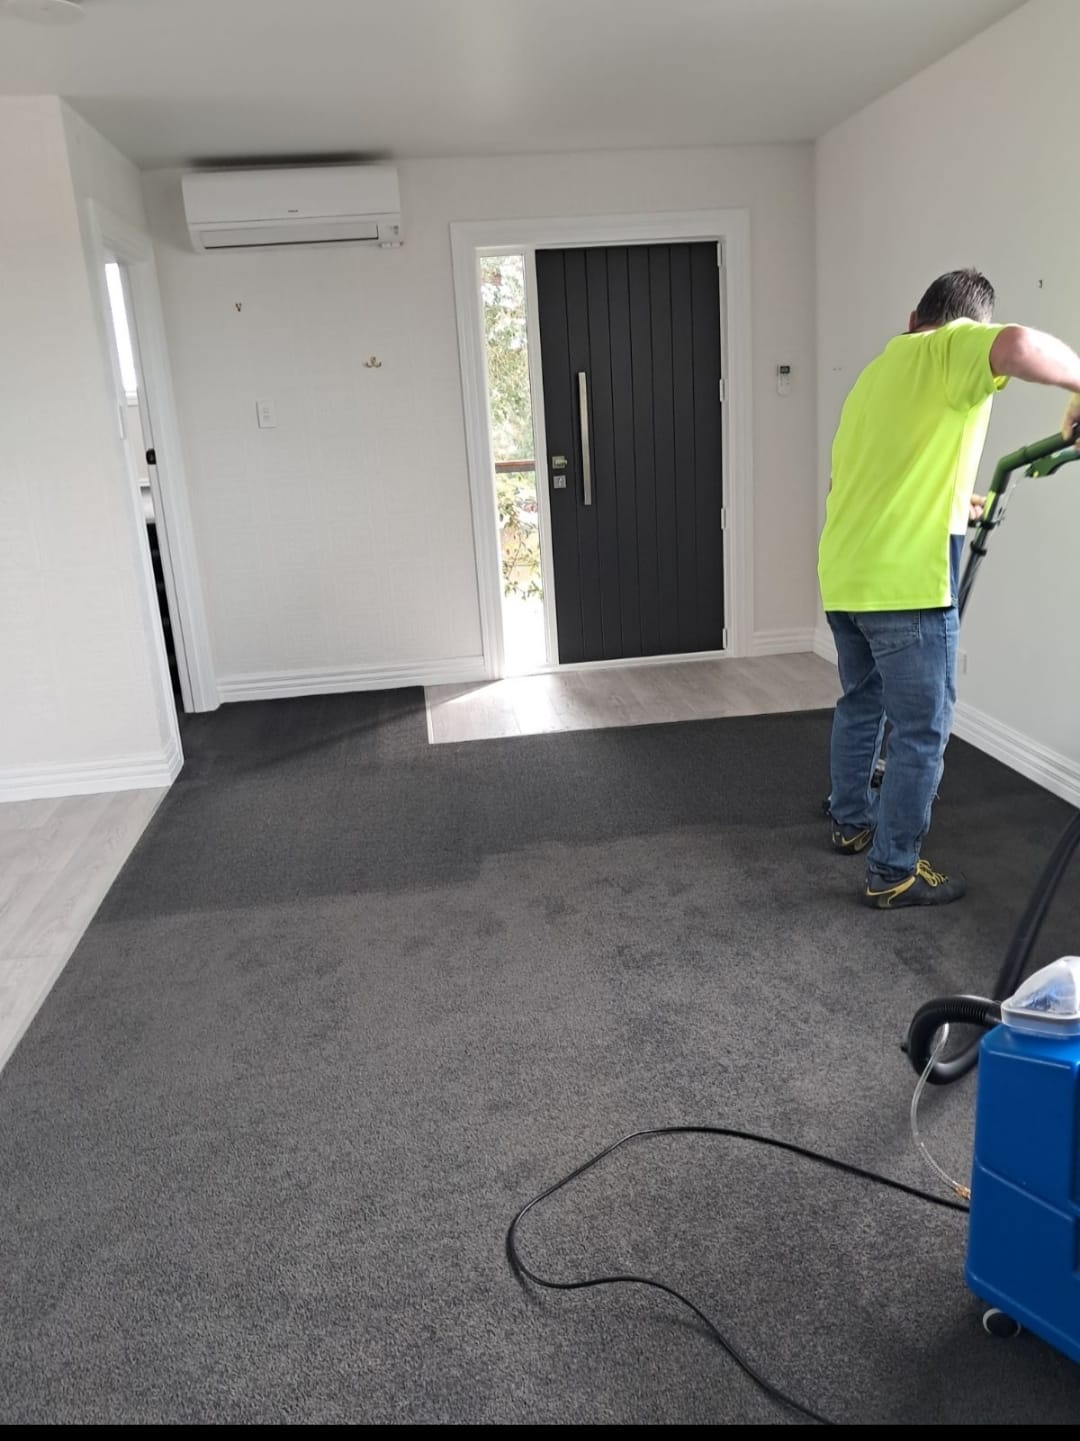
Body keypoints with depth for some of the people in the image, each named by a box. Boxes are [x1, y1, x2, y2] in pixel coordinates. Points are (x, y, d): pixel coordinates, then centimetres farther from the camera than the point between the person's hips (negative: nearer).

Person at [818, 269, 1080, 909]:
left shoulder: (876, 372, 22)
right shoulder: (953, 347, -3)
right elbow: (1018, 346, -28)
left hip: (843, 577, 9)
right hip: (903, 582, -9)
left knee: (860, 702, 24)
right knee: (922, 733, 2)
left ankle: (851, 822, 39)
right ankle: (894, 873, 10)